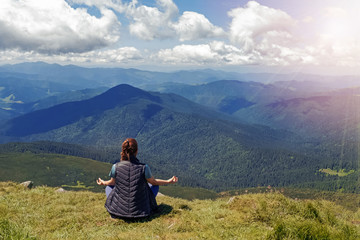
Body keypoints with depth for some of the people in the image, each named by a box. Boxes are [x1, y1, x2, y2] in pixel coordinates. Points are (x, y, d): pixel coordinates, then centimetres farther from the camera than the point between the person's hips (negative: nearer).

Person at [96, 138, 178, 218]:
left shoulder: (116, 167, -14)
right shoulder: (144, 168, -18)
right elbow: (153, 182, 0)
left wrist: (103, 182, 30)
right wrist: (168, 181, 19)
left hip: (118, 209, 1)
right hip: (141, 211, -1)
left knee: (109, 187, 30)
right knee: (155, 186, 24)